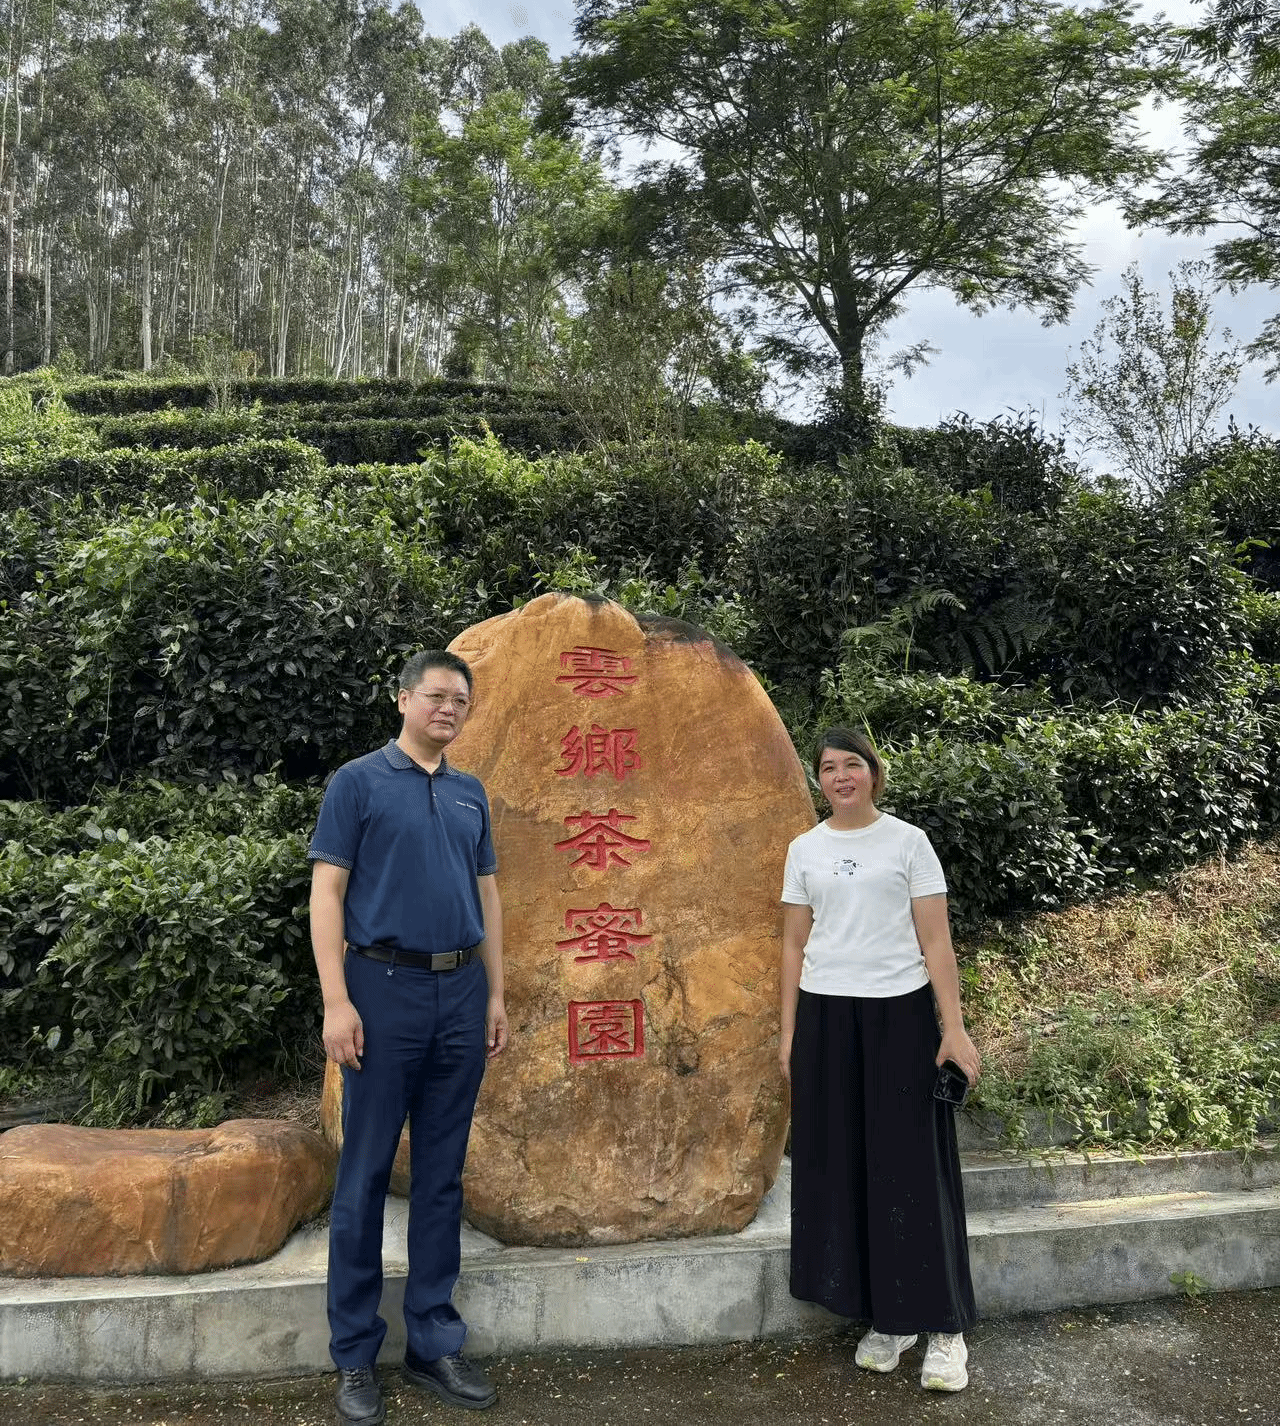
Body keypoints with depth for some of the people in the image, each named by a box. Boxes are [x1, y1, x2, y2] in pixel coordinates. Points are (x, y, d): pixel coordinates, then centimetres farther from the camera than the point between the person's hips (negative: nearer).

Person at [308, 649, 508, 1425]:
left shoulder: (472, 794, 11)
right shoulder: (359, 781, -3)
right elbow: (327, 894, -7)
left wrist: (496, 996, 10)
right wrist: (336, 1001, -14)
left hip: (461, 993, 5)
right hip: (386, 987, -4)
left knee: (443, 1174, 12)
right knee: (367, 1174, 5)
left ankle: (435, 1342, 24)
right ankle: (355, 1355, 19)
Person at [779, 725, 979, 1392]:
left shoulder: (907, 841, 0)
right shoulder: (804, 849, 7)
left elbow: (935, 941, -2)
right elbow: (794, 945, 9)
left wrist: (954, 1029, -7)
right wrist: (789, 1033, 6)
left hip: (899, 1012, -2)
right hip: (826, 1017, 3)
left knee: (911, 1167, 1)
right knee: (844, 1168, 6)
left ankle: (944, 1327, 13)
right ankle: (884, 1320, 21)